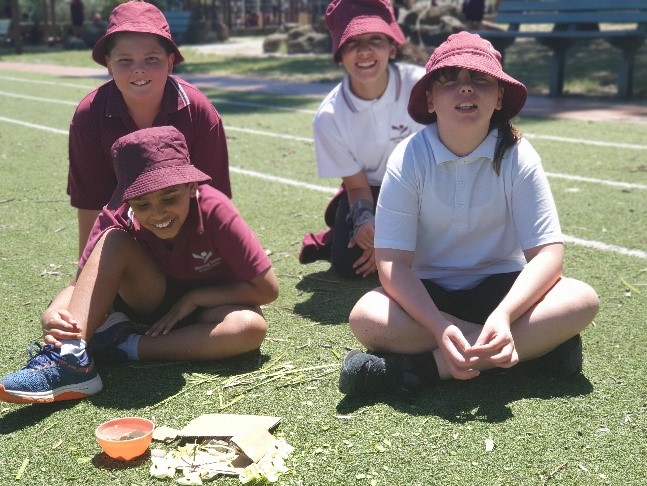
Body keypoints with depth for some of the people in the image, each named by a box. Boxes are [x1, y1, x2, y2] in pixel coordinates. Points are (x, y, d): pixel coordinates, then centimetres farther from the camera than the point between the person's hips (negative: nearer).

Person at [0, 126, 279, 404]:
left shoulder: (214, 210, -26)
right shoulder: (118, 218, -19)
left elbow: (267, 289, -21)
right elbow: (81, 286, -22)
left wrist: (192, 298, -21)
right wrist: (56, 317, -44)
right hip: (153, 304, 1)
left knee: (251, 326, -36)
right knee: (115, 240, -25)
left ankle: (125, 348, -28)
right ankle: (70, 356, -37)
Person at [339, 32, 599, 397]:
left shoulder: (518, 157, -12)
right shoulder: (409, 159, -13)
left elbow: (548, 252, -16)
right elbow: (392, 260, -18)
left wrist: (503, 316, -35)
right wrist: (440, 327, -34)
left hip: (499, 286, 1)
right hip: (428, 293, 0)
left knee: (582, 300, -26)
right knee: (367, 317, -32)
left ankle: (427, 365, -28)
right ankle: (536, 344, -23)